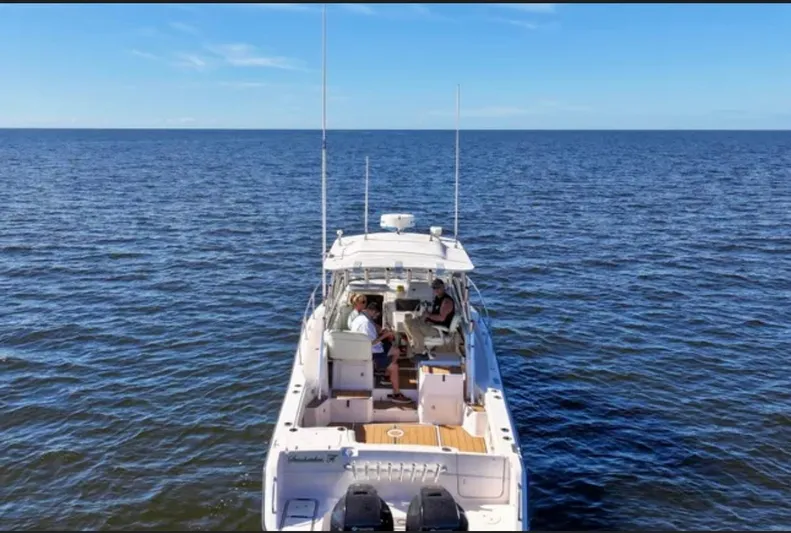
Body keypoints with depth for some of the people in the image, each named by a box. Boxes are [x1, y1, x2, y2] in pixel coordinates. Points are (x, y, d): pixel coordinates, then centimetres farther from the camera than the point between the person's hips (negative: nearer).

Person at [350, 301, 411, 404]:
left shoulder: (361, 318, 10)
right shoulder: (365, 322, -24)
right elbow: (370, 343, -28)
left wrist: (381, 333, 8)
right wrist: (383, 336, -17)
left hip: (372, 351, 11)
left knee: (395, 351, 17)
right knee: (394, 366, -19)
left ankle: (386, 376, 22)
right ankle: (396, 394, -8)